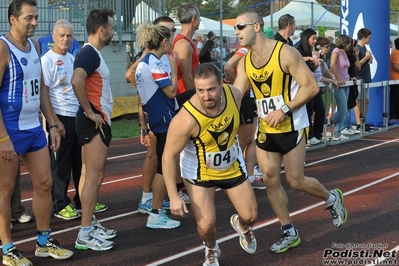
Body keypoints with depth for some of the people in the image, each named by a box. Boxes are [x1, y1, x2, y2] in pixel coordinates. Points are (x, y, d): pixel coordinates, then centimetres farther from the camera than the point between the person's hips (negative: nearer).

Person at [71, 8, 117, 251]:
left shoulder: (92, 53, 15)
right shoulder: (90, 53, -17)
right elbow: (77, 80, -34)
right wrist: (89, 111, -24)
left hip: (96, 122, 10)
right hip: (94, 122, -10)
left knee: (90, 175, 14)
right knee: (95, 177, -9)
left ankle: (90, 225, 22)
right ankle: (85, 234, -6)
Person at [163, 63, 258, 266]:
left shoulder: (234, 94, -23)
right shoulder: (186, 119, -36)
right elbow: (168, 157, -26)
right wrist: (173, 196, -27)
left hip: (233, 165, 4)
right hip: (200, 172, -4)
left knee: (250, 216, 8)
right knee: (206, 224, -13)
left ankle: (241, 226, 48)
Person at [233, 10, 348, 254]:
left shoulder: (286, 53, -17)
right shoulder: (245, 62, 2)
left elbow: (312, 87, -17)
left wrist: (284, 110, -23)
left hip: (292, 127, -6)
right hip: (265, 130, 6)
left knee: (296, 181, -1)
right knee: (271, 181, 4)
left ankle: (333, 199, 30)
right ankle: (290, 234, 18)